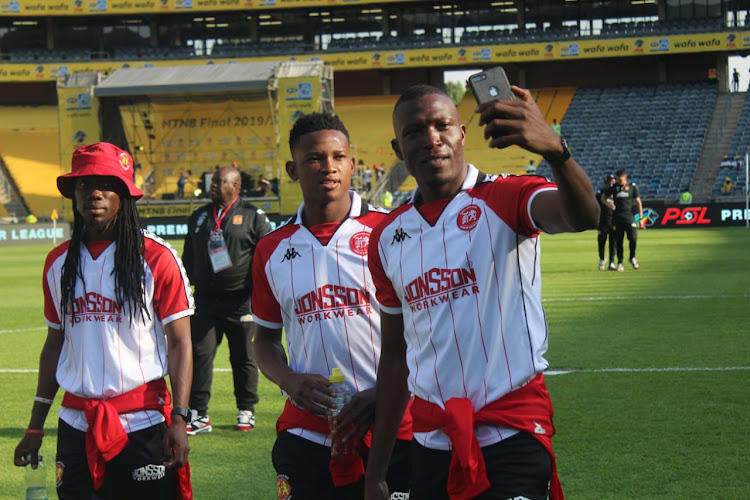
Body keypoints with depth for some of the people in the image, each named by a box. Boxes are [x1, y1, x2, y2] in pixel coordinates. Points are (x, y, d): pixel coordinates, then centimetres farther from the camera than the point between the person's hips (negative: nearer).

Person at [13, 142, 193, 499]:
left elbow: (179, 342, -4)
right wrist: (35, 428, 15)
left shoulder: (156, 257, -4)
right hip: (75, 426, 4)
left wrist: (178, 419, -13)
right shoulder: (58, 262, 10)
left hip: (143, 425, -4)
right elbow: (54, 344, 16)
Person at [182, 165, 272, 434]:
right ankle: (198, 414, -1)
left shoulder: (253, 216, 1)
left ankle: (246, 412, 18)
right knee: (200, 354, -4)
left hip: (239, 302, -3)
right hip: (205, 300, 3)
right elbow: (188, 258, 22)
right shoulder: (198, 216, 15)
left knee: (243, 358, 6)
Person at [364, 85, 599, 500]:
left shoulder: (503, 199, -5)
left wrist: (553, 149, -48)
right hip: (431, 444, 5)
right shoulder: (386, 238, 10)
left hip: (511, 438, -4)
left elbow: (581, 217, -27)